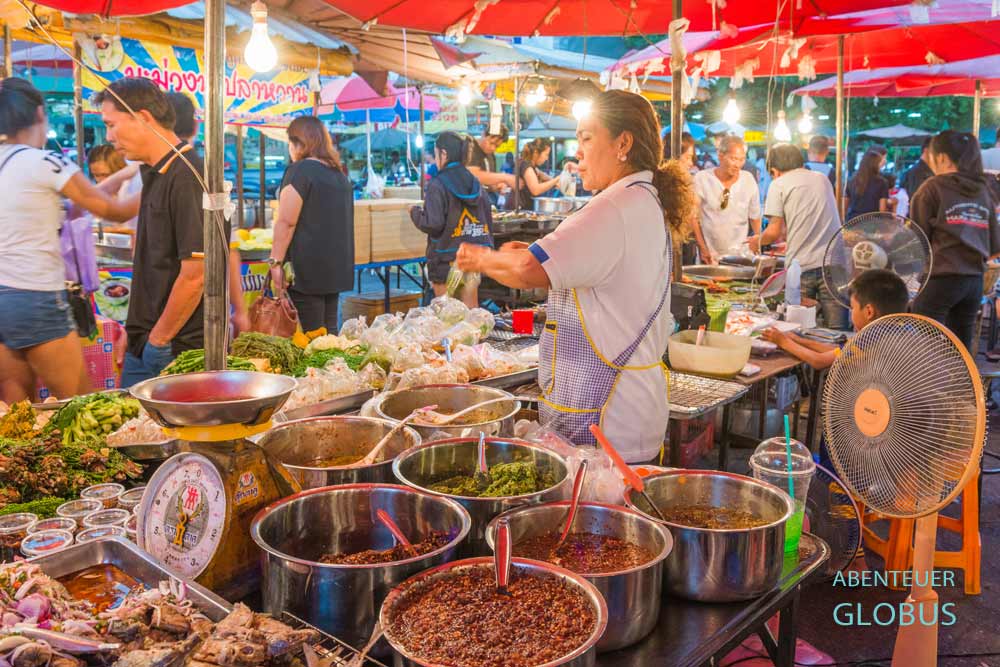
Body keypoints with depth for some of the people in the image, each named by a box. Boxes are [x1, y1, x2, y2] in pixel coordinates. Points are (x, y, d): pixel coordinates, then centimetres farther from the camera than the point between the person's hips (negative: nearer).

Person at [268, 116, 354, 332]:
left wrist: (276, 262, -12)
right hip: (336, 267, 8)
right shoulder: (339, 174, 16)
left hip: (307, 268, -8)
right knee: (329, 330, 11)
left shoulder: (300, 170, -9)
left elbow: (286, 222, -15)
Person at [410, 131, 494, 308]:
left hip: (446, 259, -5)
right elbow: (489, 219, 9)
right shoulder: (475, 184, 4)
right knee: (471, 309, 11)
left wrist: (415, 213, 0)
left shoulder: (438, 186, -14)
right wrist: (485, 246, 19)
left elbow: (433, 224, -19)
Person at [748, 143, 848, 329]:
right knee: (836, 332, 0)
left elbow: (774, 232, -3)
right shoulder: (822, 179, 19)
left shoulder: (779, 184, 3)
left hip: (801, 266, -3)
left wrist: (758, 241, 18)